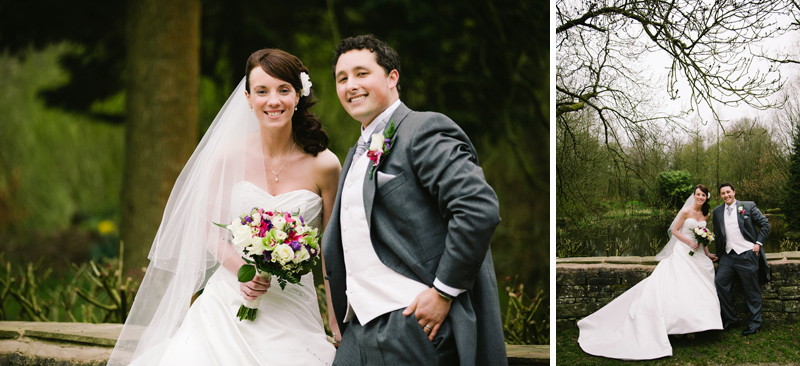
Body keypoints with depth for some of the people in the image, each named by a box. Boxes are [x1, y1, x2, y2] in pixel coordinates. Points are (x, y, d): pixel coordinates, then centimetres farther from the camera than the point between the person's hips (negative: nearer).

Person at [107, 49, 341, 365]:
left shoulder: (324, 165, -6)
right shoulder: (230, 155, -3)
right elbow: (207, 224, 6)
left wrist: (338, 323, -2)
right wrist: (242, 269, -12)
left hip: (292, 312, 0)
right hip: (230, 300, 1)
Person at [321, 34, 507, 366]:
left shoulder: (424, 130, -9)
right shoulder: (357, 154, 19)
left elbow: (480, 209, -21)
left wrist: (443, 292, -19)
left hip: (414, 327, -8)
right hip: (360, 328, 8)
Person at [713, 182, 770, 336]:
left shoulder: (748, 206, 0)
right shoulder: (717, 211, 11)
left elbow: (765, 224, 2)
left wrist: (758, 243, -4)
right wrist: (718, 254, 13)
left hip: (747, 254, -4)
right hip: (728, 255, 4)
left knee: (752, 289, 1)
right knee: (720, 283, -7)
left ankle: (755, 323, 12)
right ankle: (731, 319, 6)